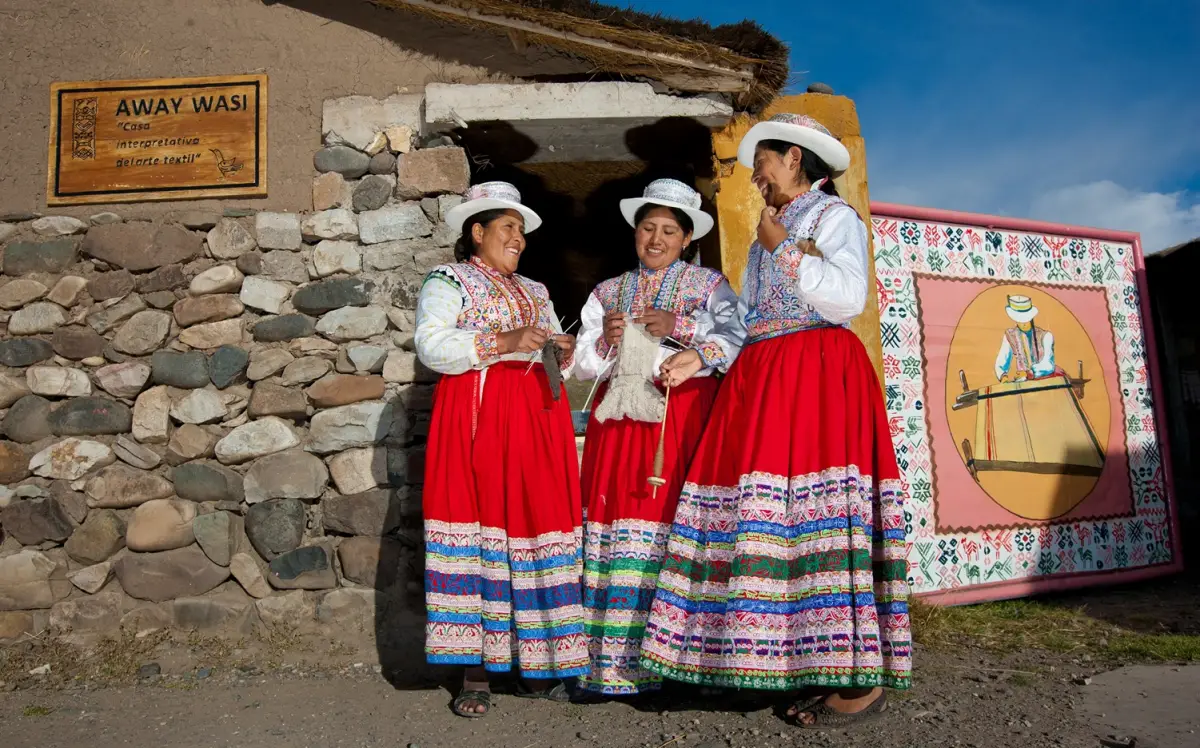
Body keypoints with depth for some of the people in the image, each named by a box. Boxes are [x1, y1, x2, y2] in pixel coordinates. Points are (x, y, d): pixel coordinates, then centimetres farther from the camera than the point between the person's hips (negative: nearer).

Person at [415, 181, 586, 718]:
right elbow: (431, 346, -11)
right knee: (479, 525, -8)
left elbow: (559, 362, 24)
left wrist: (565, 350, 1)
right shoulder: (448, 282, 6)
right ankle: (476, 672, 0)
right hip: (476, 416, -5)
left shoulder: (534, 291, 25)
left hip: (537, 417, 5)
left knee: (537, 522, -1)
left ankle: (535, 664, 7)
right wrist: (503, 342, -19)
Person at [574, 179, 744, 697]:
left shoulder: (709, 284, 12)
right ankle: (612, 663, 3)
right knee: (617, 526, -4)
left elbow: (736, 343, -5)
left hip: (685, 412, -3)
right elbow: (583, 365, 15)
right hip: (621, 416, 3)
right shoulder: (609, 291, 21)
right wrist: (604, 340, -4)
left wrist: (679, 327, -12)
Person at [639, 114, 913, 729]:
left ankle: (863, 677, -7)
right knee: (765, 512, -2)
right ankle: (818, 663, 4)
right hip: (760, 377, 7)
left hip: (819, 373, -7)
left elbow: (847, 297, -13)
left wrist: (783, 249, -7)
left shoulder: (834, 215, 5)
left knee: (820, 507, -14)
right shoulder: (767, 234, 26)